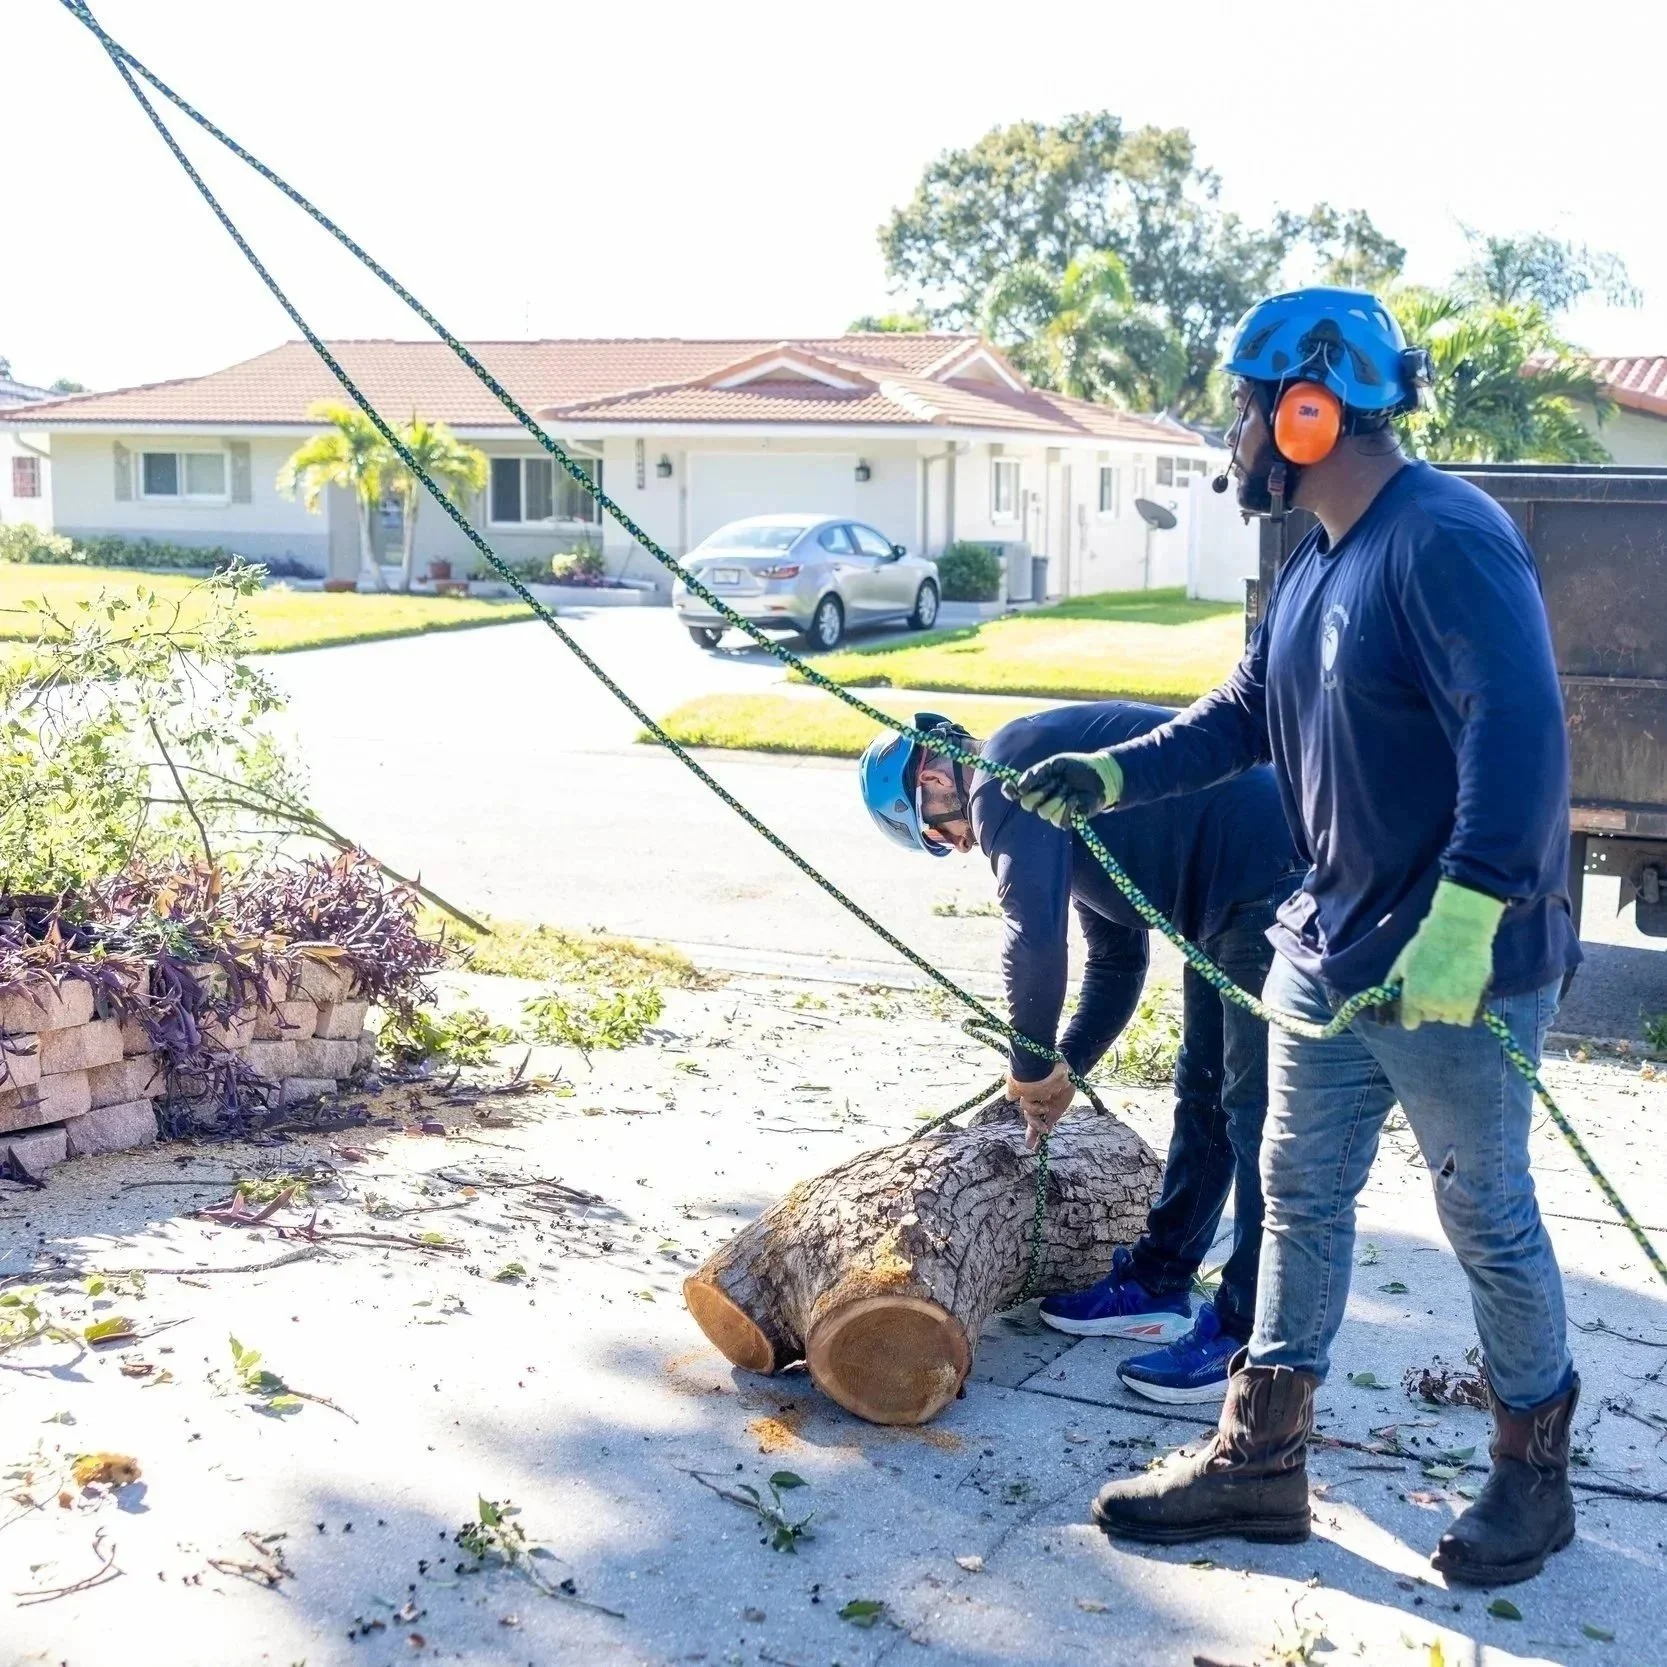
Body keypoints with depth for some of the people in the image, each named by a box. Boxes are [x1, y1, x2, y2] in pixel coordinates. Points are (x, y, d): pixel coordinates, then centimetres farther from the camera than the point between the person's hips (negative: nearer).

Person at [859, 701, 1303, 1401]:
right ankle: (1156, 1287, 28)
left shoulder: (1002, 776, -10)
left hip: (1268, 883, -11)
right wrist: (1062, 1071, 19)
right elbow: (1115, 961, 25)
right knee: (1201, 1098, 17)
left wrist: (1032, 1069, -7)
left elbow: (1034, 935, -21)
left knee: (1255, 1116, -6)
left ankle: (1247, 1337, 1)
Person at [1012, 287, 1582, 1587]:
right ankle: (1262, 1461, 25)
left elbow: (1519, 732, -30)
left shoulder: (1447, 538, -20)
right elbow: (1245, 716, 16)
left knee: (1487, 1216, 8)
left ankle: (1534, 1472, 29)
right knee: (1302, 1197, 13)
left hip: (1463, 968, -9)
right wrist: (1115, 773, 3)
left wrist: (1465, 919, -36)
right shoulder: (1320, 564, 11)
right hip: (1330, 947, 9)